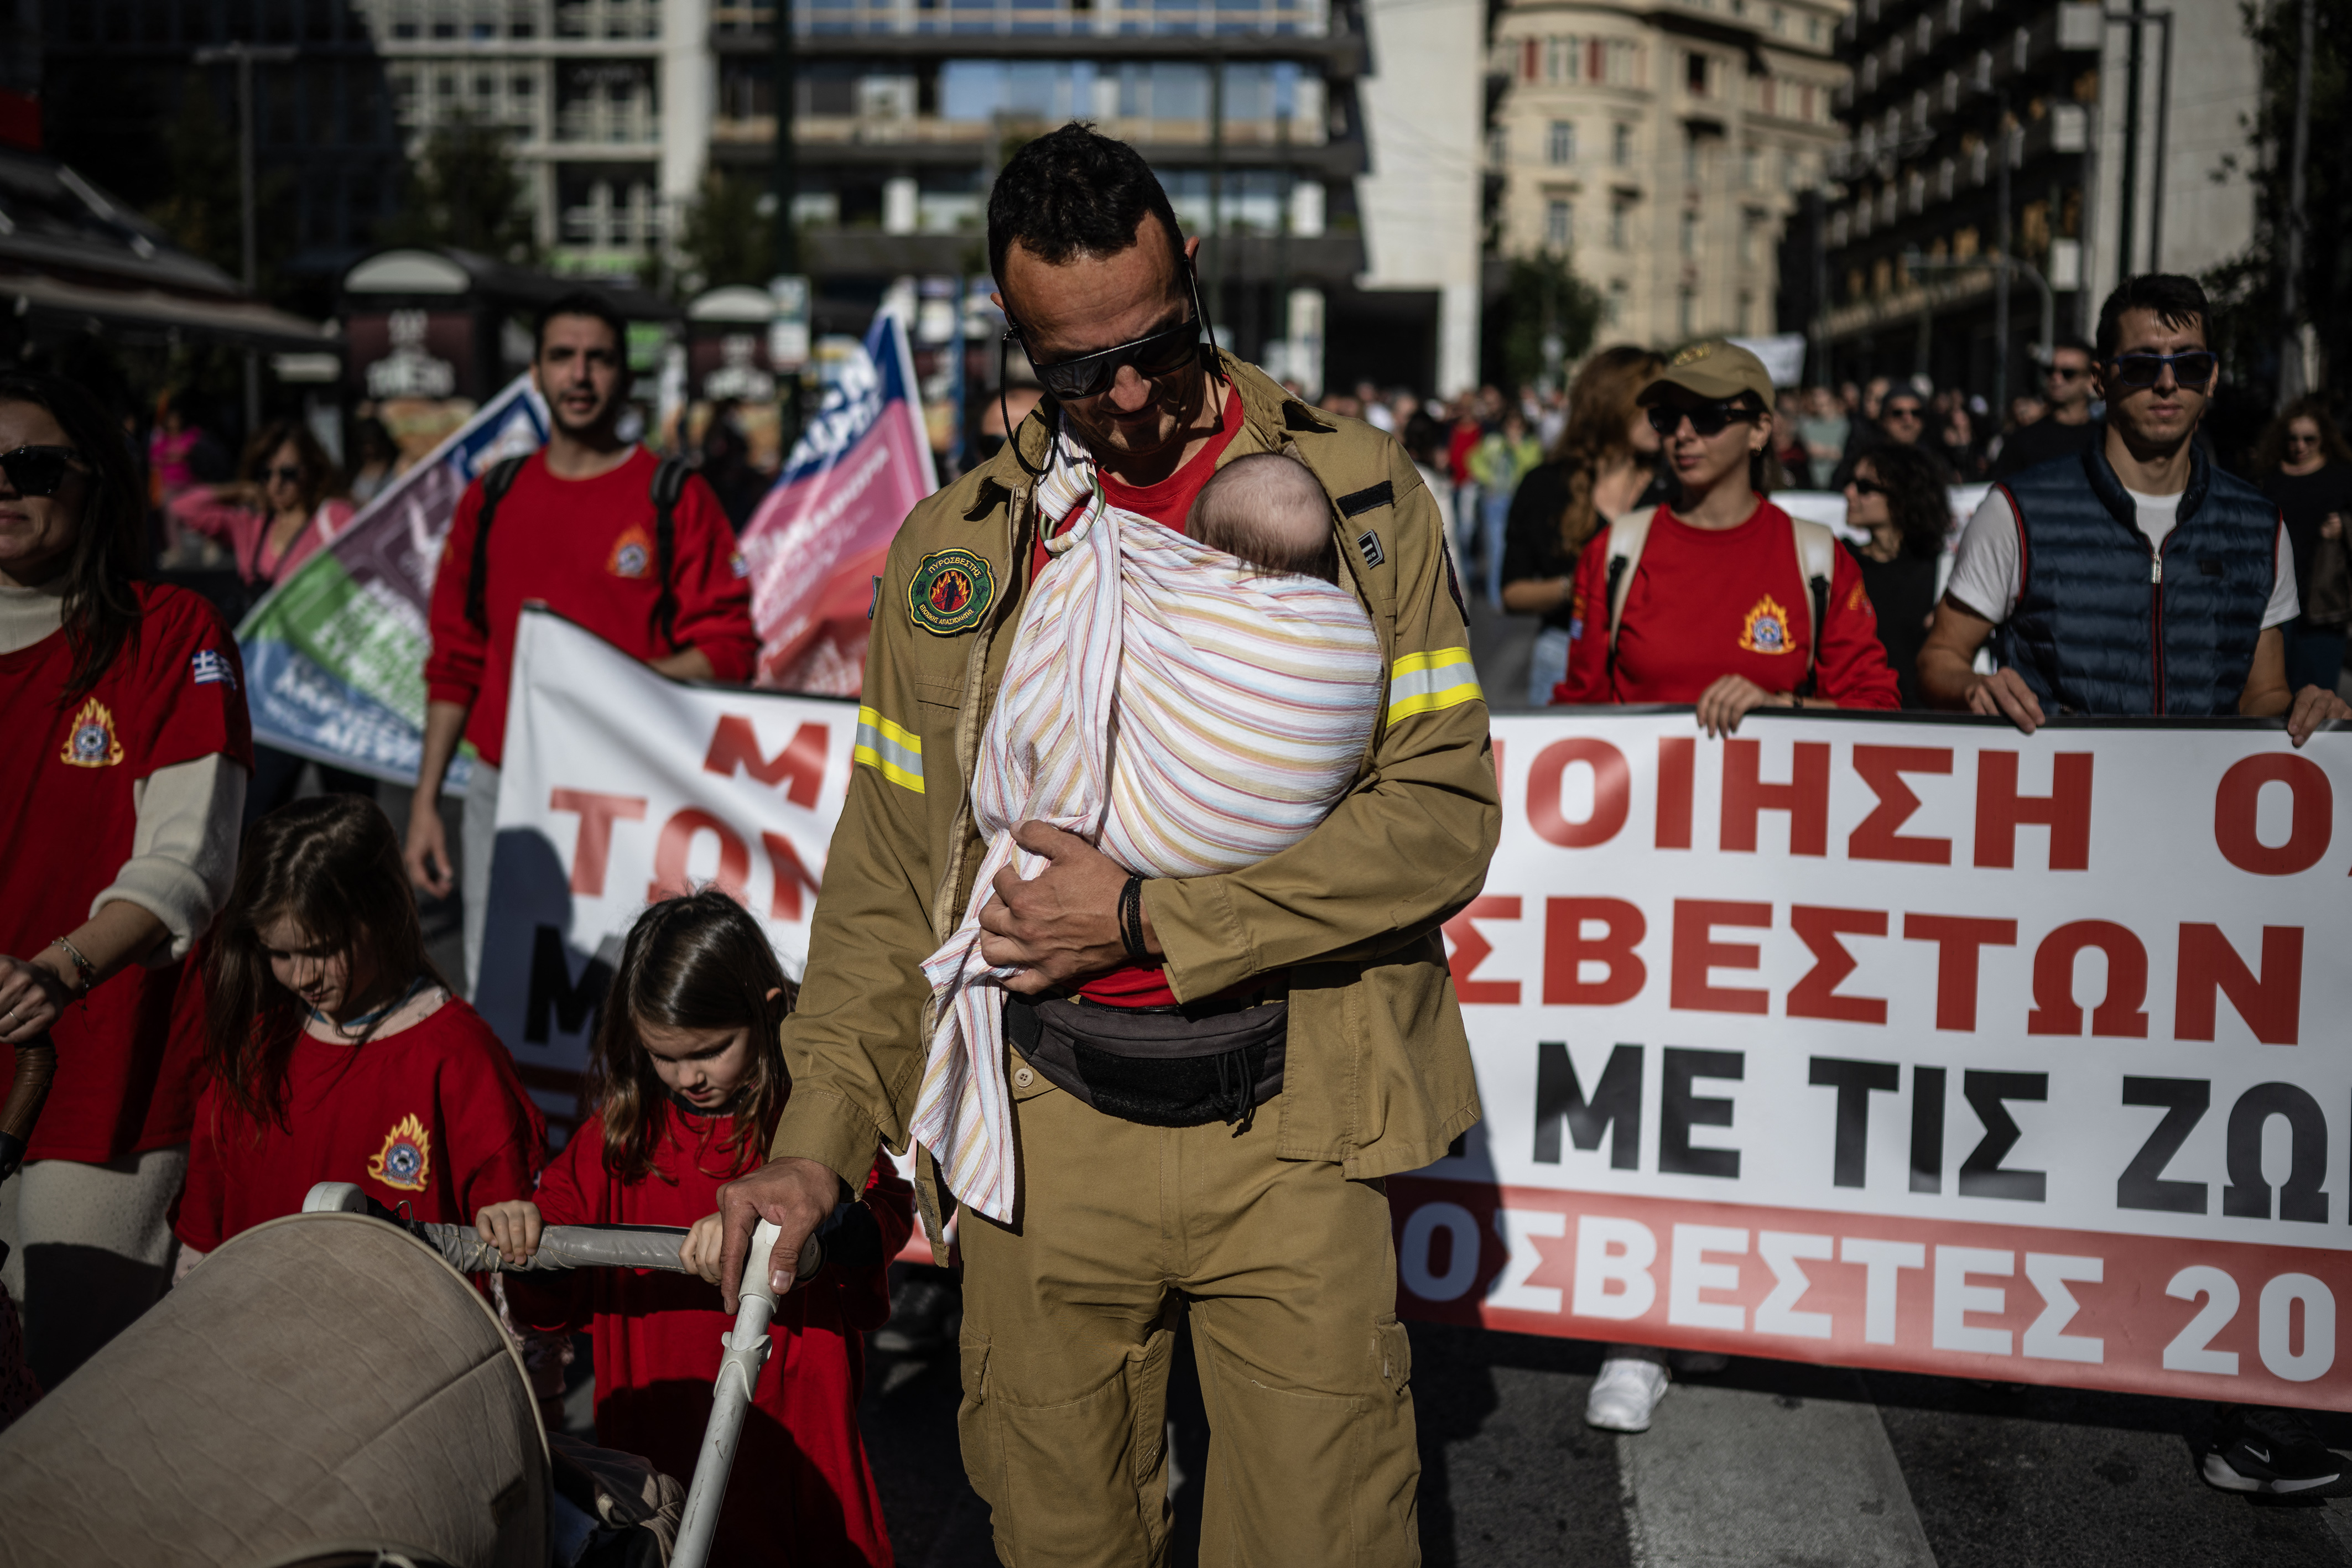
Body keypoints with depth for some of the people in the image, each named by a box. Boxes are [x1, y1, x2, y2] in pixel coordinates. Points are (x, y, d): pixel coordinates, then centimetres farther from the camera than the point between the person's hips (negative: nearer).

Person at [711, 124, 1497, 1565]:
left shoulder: (1360, 493, 1)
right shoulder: (952, 549, 8)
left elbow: (1444, 812, -7)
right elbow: (888, 875, 11)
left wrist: (1149, 918, -12)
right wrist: (817, 1137, 2)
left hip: (1291, 1134, -2)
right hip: (1043, 1145, 2)